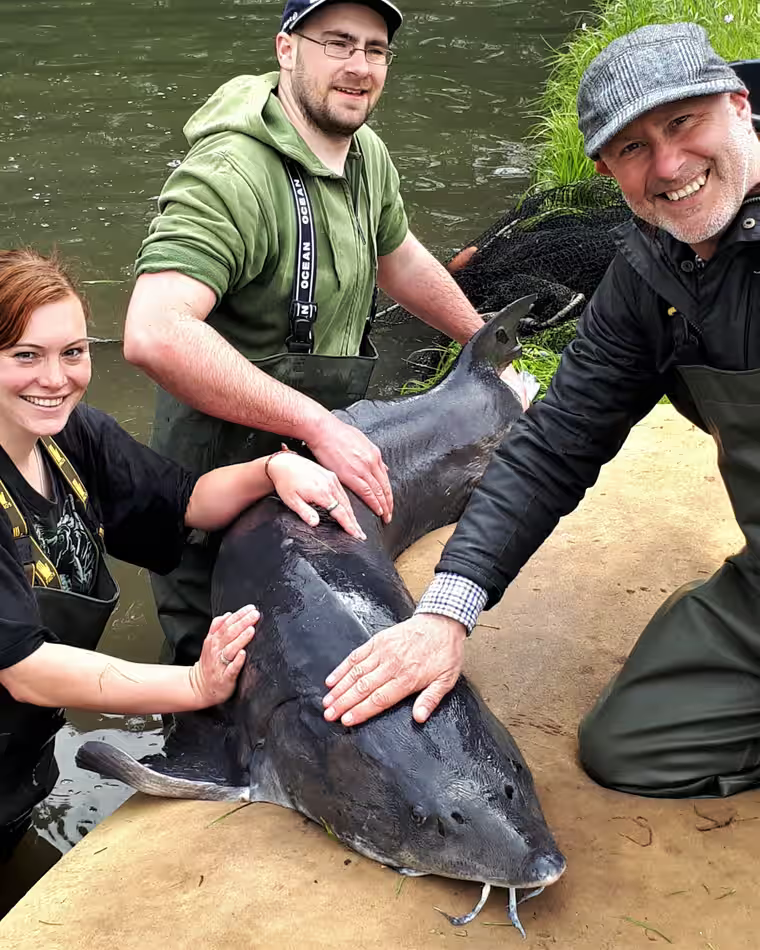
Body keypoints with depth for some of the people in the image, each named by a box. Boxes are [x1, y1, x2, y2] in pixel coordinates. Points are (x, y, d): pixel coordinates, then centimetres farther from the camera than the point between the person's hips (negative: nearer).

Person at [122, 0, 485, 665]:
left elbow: (400, 261, 20)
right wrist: (319, 426, -40)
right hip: (226, 452, -8)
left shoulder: (368, 155, 1)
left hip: (335, 435, 8)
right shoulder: (230, 173, -29)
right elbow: (156, 334, -42)